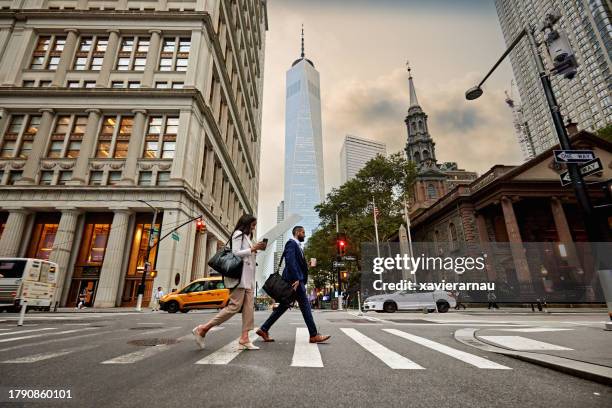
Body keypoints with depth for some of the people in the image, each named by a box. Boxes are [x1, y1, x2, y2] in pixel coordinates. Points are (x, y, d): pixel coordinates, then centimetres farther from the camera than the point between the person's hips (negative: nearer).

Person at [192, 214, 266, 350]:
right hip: (240, 274, -9)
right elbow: (236, 253, -12)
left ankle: (244, 339, -2)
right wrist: (252, 249, -11)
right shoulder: (238, 233, -2)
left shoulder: (246, 236, 25)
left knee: (249, 307, 0)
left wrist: (255, 250, 12)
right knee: (235, 306, -12)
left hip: (248, 276, 10)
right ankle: (203, 329, -3)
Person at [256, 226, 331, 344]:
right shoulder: (291, 243, -8)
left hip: (297, 280, 10)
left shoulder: (296, 245, 23)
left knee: (284, 306, 10)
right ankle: (314, 335, 3)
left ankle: (264, 329, 15)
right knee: (305, 306, -5)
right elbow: (290, 261, -20)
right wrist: (296, 279, -24)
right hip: (295, 280, -10)